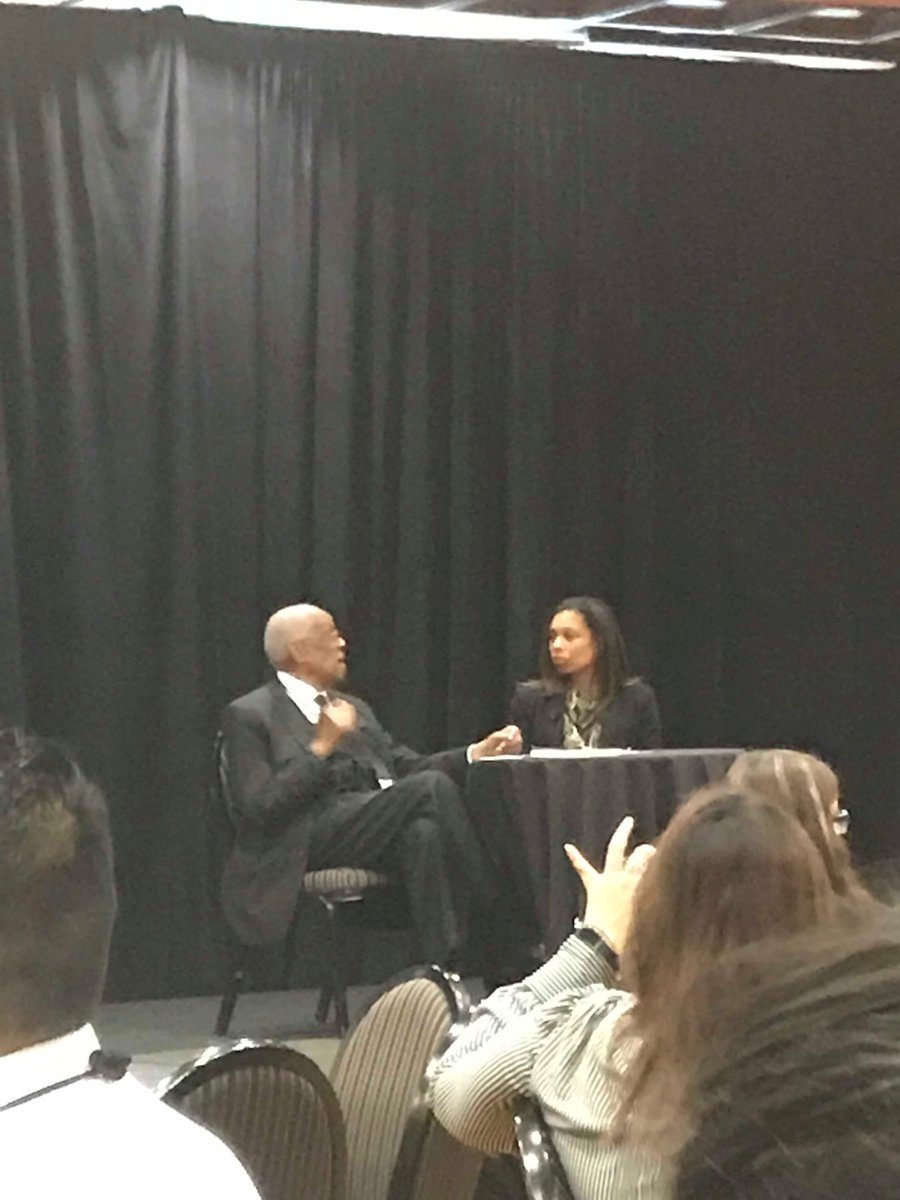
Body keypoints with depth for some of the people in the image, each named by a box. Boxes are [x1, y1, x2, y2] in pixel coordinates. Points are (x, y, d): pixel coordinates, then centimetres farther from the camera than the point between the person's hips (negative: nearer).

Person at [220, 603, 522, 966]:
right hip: (307, 841, -6)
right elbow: (261, 808, -8)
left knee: (424, 831, -31)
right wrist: (321, 747, -13)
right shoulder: (248, 716, 3)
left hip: (372, 832, 6)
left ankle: (445, 962, -33)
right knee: (433, 786, -26)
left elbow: (406, 766, 19)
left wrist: (479, 752, 5)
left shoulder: (353, 708, 27)